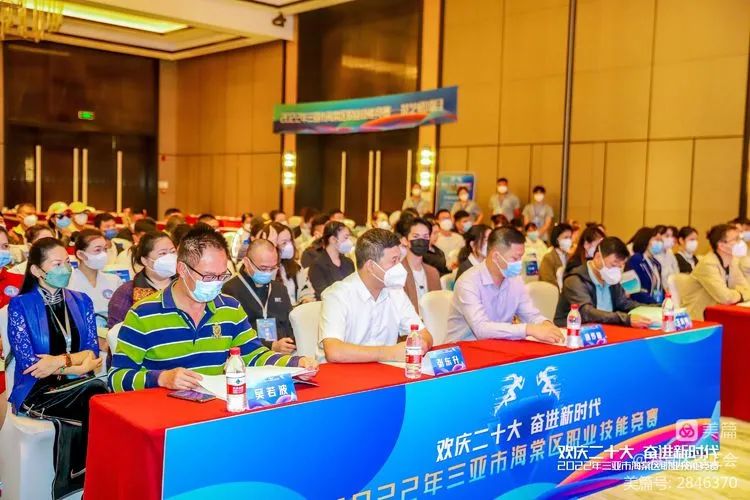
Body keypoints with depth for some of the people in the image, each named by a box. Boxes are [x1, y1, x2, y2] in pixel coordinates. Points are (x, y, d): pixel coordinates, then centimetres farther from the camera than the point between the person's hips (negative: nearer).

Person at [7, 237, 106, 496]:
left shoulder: (81, 301, 12)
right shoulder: (20, 306, -1)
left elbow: (92, 352, 5)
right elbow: (28, 363, -8)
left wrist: (61, 360, -14)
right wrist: (79, 366, -10)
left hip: (77, 388, 4)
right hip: (37, 391, -3)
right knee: (95, 393, -32)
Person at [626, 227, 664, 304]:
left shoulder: (656, 263, 17)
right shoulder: (635, 260, -7)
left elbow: (659, 288, 18)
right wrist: (655, 304, -20)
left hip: (659, 305, 7)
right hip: (641, 306, -7)